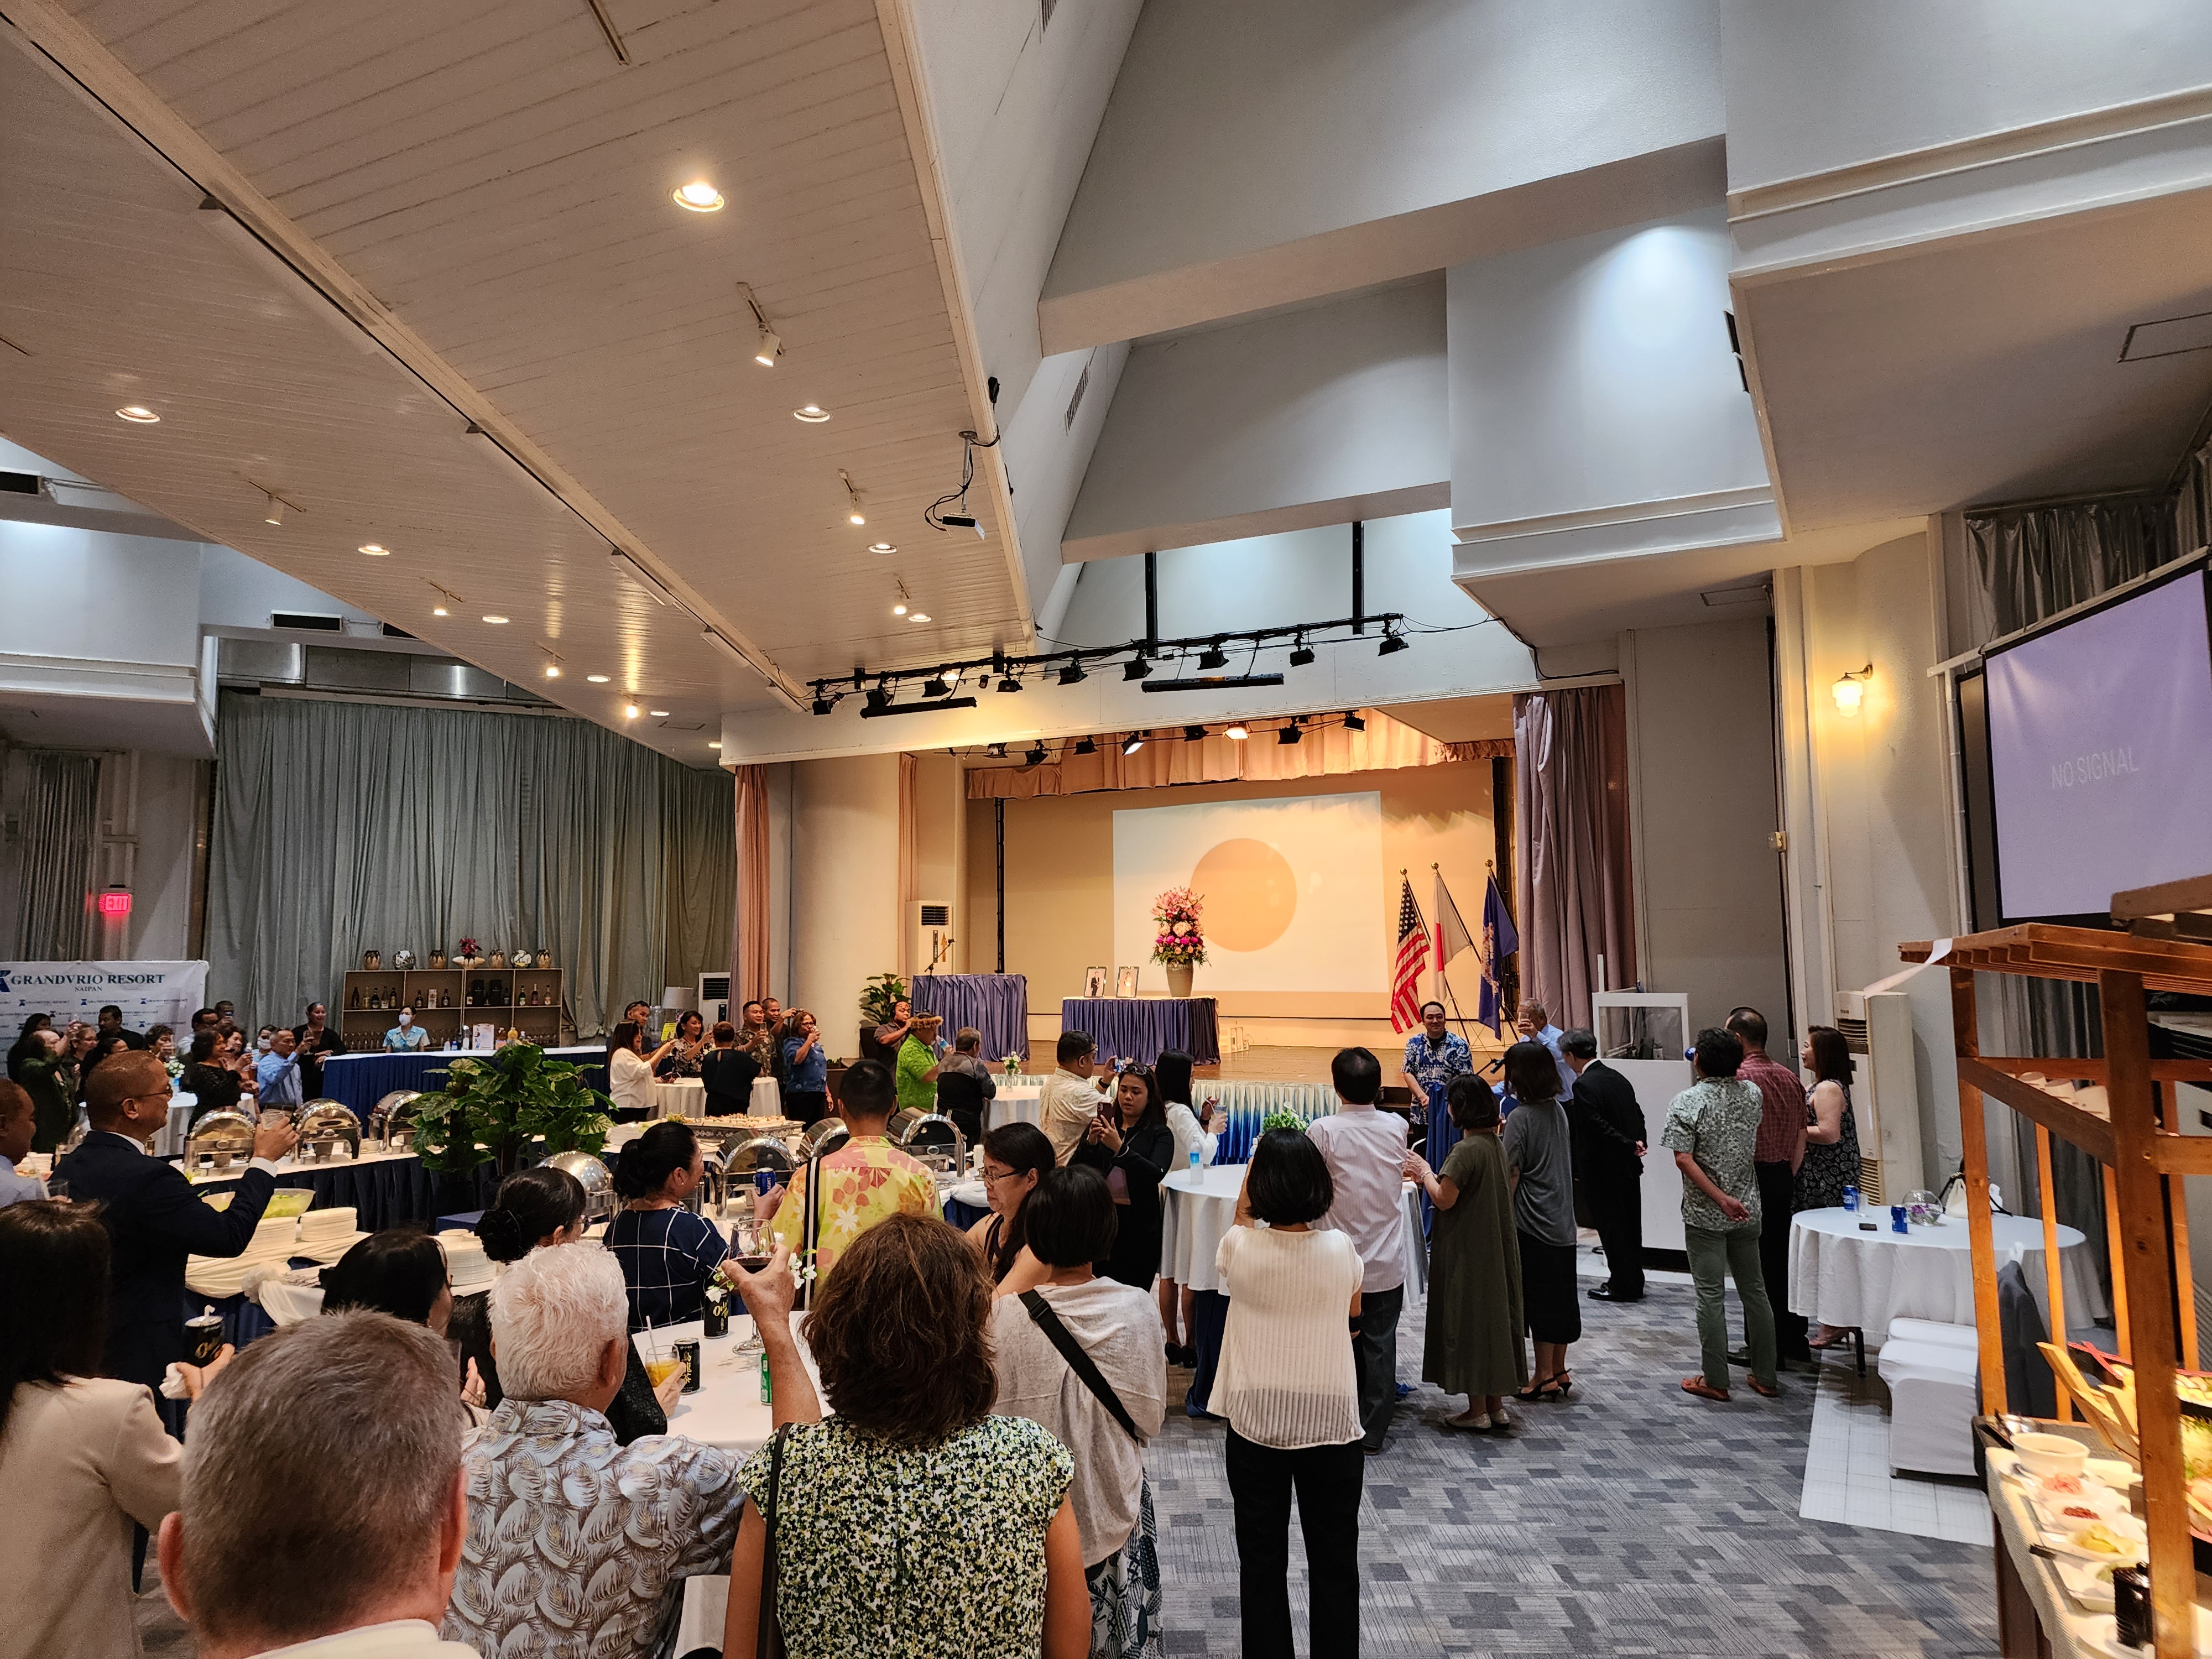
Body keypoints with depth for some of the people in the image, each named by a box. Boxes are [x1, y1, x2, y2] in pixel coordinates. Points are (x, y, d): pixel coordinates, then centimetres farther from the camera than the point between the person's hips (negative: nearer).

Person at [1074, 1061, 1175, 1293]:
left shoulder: (1159, 1134, 1)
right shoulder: (1100, 1126, 9)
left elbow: (1156, 1174, -17)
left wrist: (1120, 1148, -26)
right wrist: (1090, 1143, -14)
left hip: (1139, 1228, -2)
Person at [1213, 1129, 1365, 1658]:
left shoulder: (1239, 1249, -15)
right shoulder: (1341, 1249, -13)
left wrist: (1254, 1166, 12)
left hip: (1255, 1422, 0)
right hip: (1332, 1421, 0)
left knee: (1262, 1560, 14)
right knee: (1334, 1563, 16)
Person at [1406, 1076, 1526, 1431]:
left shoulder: (1466, 1150, -22)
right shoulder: (1497, 1144, 6)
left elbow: (1444, 1199, -20)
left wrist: (1425, 1171, -4)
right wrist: (1429, 1176, 9)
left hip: (1468, 1252, -9)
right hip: (1497, 1249, 9)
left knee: (1468, 1322, 2)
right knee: (1493, 1318, 15)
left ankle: (1477, 1410, 10)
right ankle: (1496, 1405, 24)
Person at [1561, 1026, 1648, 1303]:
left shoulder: (1583, 1085, -18)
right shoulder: (1618, 1078, 8)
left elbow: (1597, 1126, -24)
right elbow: (1638, 1116, 10)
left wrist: (1630, 1146, -17)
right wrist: (1636, 1144, 6)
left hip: (1603, 1169, -8)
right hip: (1629, 1166, 8)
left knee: (1611, 1226, 2)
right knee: (1629, 1225, 16)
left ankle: (1622, 1285, 10)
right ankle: (1634, 1281, 26)